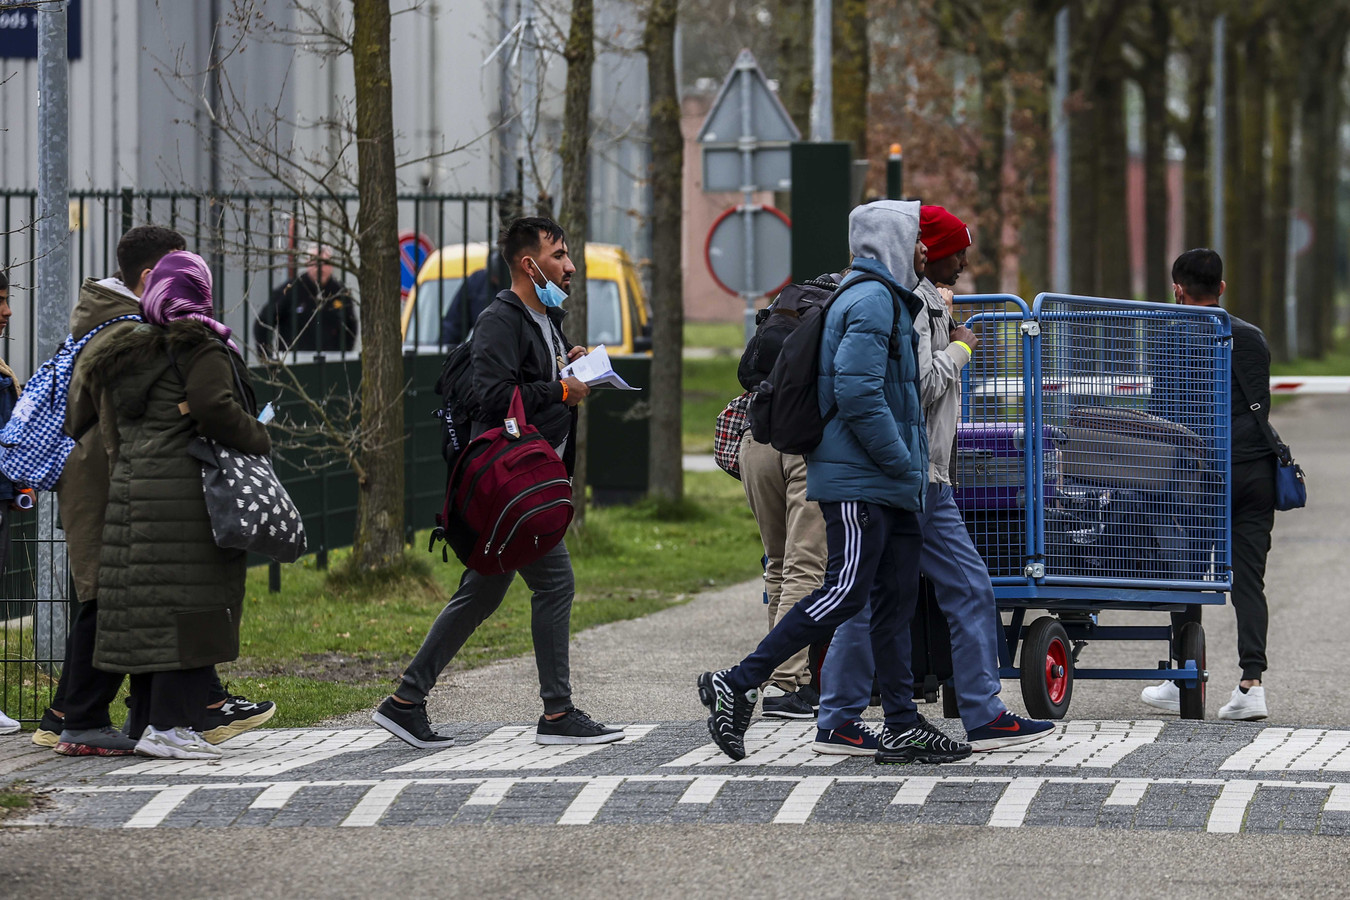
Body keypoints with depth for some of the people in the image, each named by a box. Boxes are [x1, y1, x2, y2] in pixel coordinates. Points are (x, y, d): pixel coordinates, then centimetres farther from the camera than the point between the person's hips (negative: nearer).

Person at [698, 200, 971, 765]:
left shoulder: (887, 300, 21)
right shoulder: (872, 301, -12)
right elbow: (858, 394, -21)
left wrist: (912, 469, 18)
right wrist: (904, 463, -17)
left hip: (889, 486, 11)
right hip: (859, 483, -11)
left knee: (896, 600, 7)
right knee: (845, 593, -12)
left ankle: (902, 727, 7)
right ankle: (736, 686, -9)